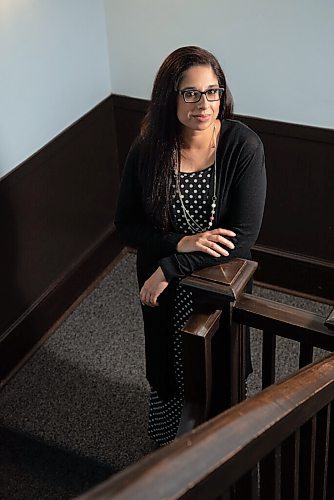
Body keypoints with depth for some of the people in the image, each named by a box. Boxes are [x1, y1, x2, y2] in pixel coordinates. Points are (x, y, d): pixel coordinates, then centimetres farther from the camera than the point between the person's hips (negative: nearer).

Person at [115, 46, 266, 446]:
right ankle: (165, 448, 50)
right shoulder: (147, 151, -17)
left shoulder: (244, 146, -22)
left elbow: (244, 235, -24)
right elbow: (126, 225, -9)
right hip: (163, 288, 1)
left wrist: (170, 268, -25)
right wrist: (180, 242, -27)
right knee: (167, 373, 20)